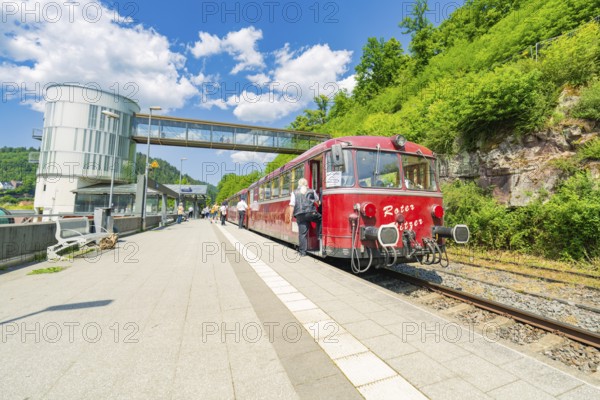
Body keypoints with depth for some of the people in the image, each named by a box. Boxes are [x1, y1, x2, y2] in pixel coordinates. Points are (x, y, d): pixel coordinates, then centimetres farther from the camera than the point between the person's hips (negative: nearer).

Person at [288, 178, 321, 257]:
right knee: (320, 218, 27)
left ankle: (302, 252, 8)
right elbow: (317, 201, 24)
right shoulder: (311, 191, 11)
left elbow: (292, 205, 1)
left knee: (302, 233, 4)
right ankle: (320, 235, 18)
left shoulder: (294, 193, 9)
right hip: (310, 213, -1)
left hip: (300, 215, 1)